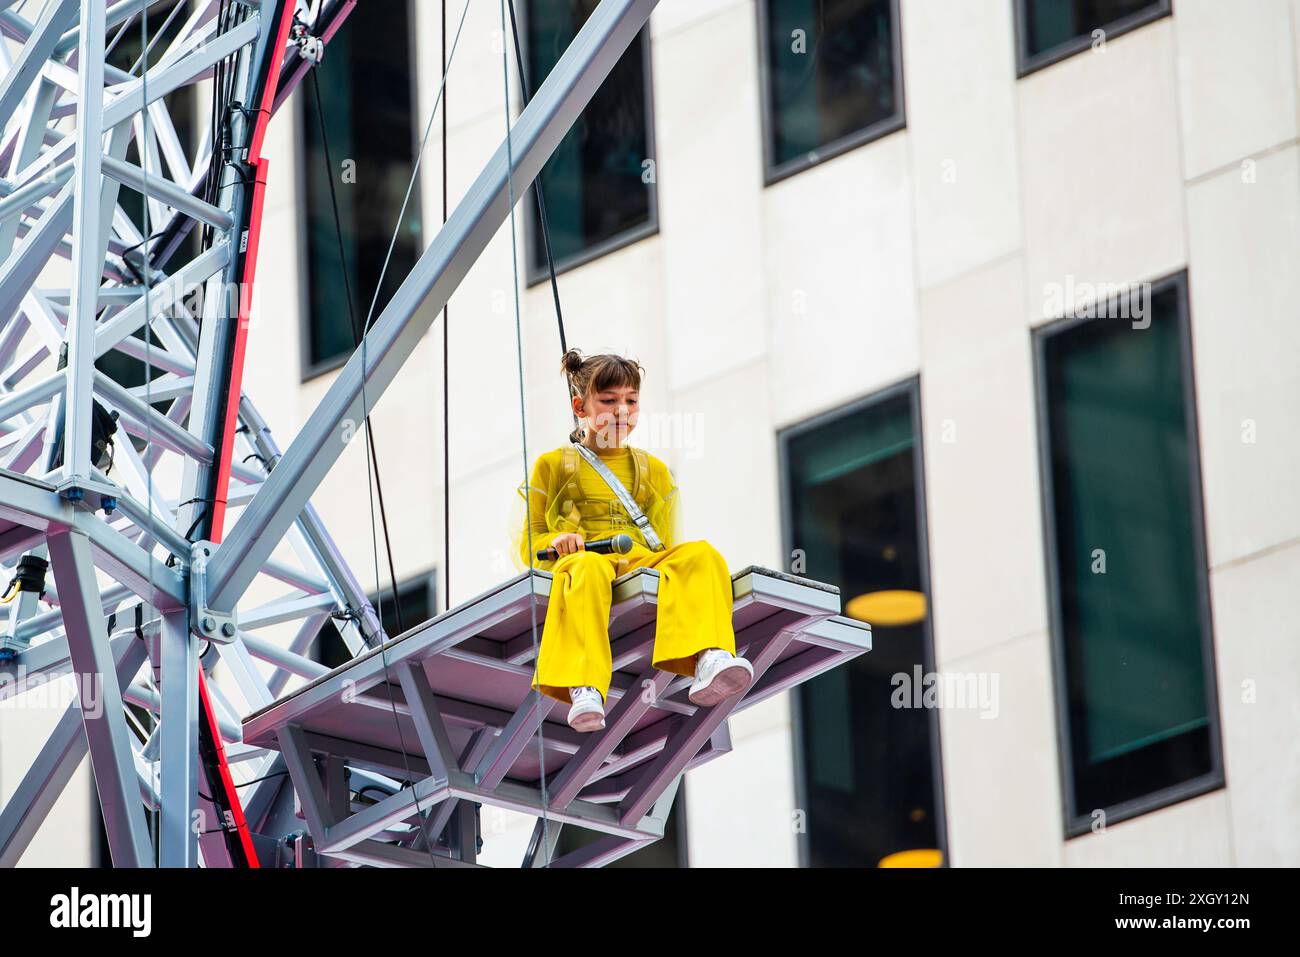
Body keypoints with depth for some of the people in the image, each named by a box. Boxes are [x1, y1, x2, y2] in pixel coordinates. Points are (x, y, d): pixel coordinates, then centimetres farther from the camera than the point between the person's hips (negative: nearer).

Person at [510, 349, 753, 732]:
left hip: (644, 561, 3)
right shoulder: (553, 465, 17)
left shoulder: (652, 470, 27)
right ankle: (584, 690, -59)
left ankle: (708, 661, -55)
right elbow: (528, 545, 15)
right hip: (583, 556, -3)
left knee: (701, 554, -29)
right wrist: (556, 542, -9)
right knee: (588, 568, -42)